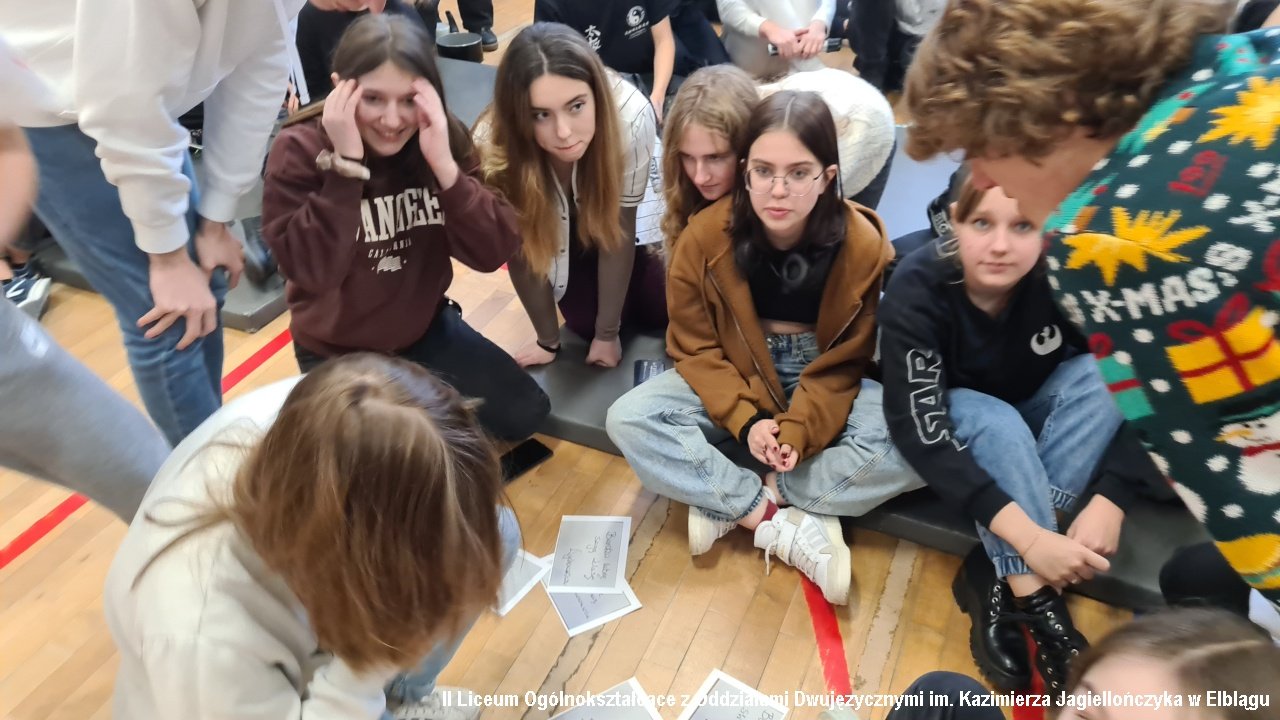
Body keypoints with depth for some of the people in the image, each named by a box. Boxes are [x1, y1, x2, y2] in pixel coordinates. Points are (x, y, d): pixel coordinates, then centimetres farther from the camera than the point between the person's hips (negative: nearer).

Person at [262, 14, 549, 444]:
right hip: (337, 350, -2)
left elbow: (492, 253, -22)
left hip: (426, 328, 3)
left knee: (523, 414, -4)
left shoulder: (447, 138, -12)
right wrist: (345, 164, -35)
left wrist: (443, 163, -34)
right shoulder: (299, 151, -19)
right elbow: (312, 272, -30)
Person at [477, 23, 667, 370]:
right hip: (555, 220, 0)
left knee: (660, 309, -4)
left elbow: (619, 228, -24)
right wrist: (548, 340, -9)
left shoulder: (630, 115, -40)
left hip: (617, 206, 0)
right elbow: (522, 250, -20)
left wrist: (608, 333, -16)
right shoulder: (494, 146, -37)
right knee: (584, 321, -7)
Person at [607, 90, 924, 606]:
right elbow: (694, 347, -9)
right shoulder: (706, 235, -17)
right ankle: (788, 527, -24)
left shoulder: (862, 245, -17)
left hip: (825, 384, 0)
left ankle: (731, 504, -20)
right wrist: (745, 418, -23)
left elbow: (843, 363, -10)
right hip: (731, 378, 1)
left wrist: (799, 429, -26)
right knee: (628, 420, -24)